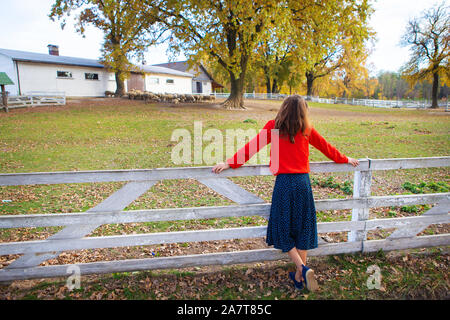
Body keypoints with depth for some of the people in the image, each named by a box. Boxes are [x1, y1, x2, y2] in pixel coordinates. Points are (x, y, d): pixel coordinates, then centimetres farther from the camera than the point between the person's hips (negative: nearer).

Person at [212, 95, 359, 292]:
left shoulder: (273, 127, 0)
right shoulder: (307, 130, 5)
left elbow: (252, 147, -3)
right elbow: (326, 148, 17)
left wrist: (230, 163, 2)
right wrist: (345, 160, 33)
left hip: (284, 182, -2)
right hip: (303, 182, 3)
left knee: (283, 229, 12)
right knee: (303, 229, 13)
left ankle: (303, 268, 0)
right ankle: (299, 277, 22)